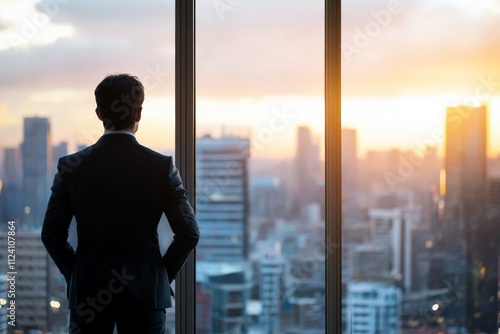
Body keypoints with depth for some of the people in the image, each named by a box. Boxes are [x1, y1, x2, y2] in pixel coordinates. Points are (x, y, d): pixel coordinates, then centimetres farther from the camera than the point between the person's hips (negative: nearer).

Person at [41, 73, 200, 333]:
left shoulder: (71, 167, -3)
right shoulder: (162, 166, -6)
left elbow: (51, 234, 0)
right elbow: (189, 233, -7)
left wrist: (74, 274, 11)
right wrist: (163, 273, 6)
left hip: (87, 292, 1)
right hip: (146, 291, -1)